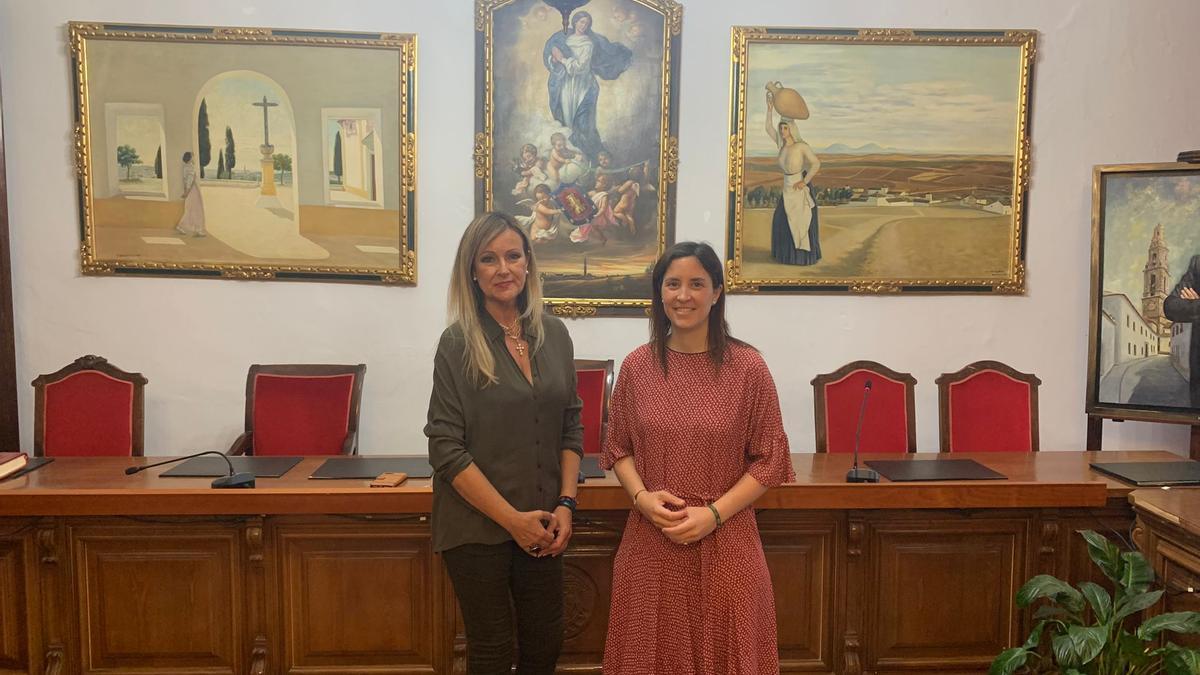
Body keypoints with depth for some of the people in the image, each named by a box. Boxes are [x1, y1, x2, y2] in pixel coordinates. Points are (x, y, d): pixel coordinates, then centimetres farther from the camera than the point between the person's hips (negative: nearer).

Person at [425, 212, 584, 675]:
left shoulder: (554, 334, 3)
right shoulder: (458, 343, -10)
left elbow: (571, 427, 8)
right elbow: (446, 449, -13)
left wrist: (565, 505, -3)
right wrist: (512, 518, -15)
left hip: (542, 525, 4)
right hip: (477, 527, -4)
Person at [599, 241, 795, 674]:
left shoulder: (747, 367, -6)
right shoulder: (637, 366, 0)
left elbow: (768, 460, -3)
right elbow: (618, 449, 9)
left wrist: (714, 513, -13)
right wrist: (641, 496, -9)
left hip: (725, 544, -2)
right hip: (650, 542, 2)